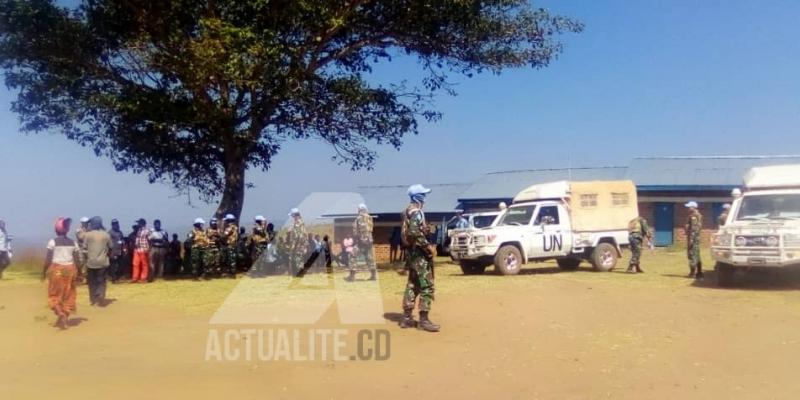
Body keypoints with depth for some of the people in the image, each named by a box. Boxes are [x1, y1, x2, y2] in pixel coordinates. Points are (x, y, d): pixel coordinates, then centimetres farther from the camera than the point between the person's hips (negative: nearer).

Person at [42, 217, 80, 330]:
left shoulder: (52, 242, -5)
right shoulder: (73, 242, 4)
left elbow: (48, 259, -7)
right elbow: (77, 259, 4)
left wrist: (44, 271, 3)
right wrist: (79, 272, 13)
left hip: (57, 269, -3)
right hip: (70, 269, 3)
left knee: (55, 295, 6)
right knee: (68, 295, 11)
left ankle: (61, 314, -16)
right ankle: (64, 319, 11)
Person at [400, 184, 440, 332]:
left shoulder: (409, 210, 15)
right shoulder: (416, 211, -15)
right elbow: (415, 232, -27)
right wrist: (427, 246, -21)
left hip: (413, 252, 10)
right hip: (419, 252, -10)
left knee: (413, 285, 15)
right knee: (427, 286, -9)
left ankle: (407, 317, 19)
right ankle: (423, 320, -9)